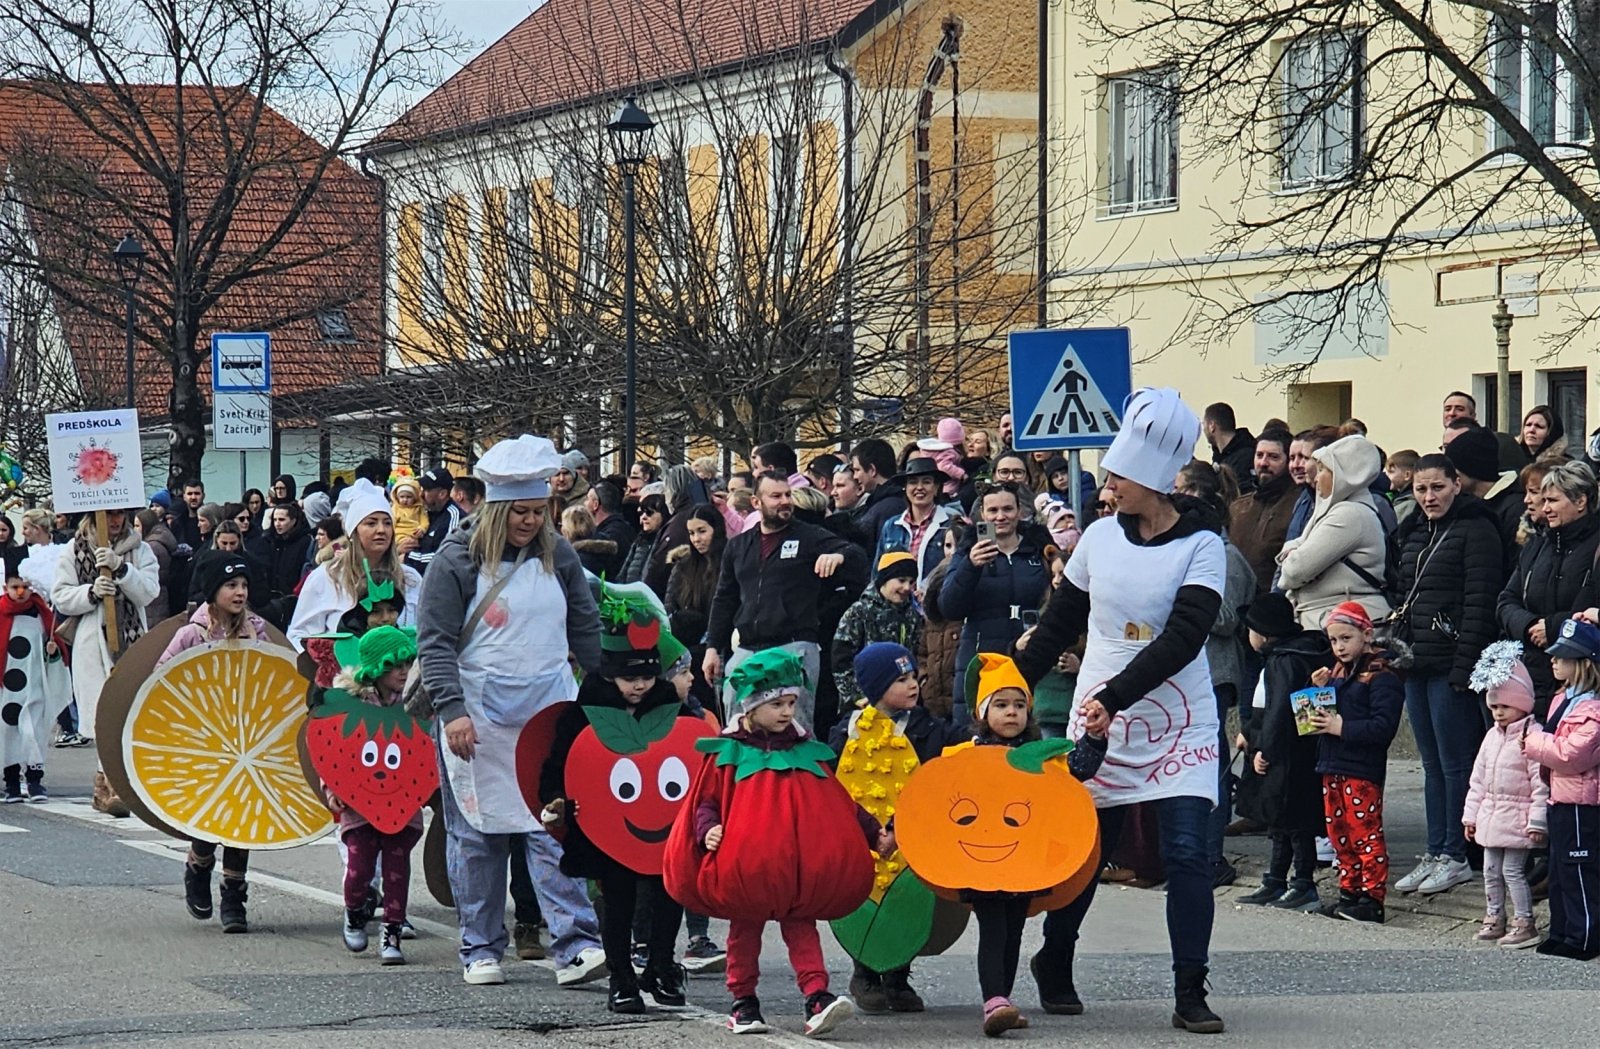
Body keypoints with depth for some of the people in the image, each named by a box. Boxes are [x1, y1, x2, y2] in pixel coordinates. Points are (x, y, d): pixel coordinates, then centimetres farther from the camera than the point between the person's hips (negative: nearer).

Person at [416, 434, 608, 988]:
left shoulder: (557, 556, 7)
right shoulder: (456, 560, -6)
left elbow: (586, 631, 16)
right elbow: (435, 642, -9)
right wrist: (452, 710, -19)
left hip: (548, 713, 2)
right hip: (477, 718, -2)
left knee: (555, 830, -6)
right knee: (476, 835, 5)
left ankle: (576, 947, -11)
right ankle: (481, 951, 14)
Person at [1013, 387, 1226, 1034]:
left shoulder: (1201, 546, -9)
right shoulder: (1101, 537, 3)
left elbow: (1182, 638, -19)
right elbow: (1059, 624, 14)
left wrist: (1113, 697, -26)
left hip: (1179, 723, -3)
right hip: (1098, 718, 3)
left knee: (1186, 852, -10)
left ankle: (1190, 994, -4)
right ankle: (1054, 968, 26)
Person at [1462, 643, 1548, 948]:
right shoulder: (1492, 736, 11)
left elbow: (1541, 783, -17)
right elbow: (1478, 778, 16)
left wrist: (1537, 820, -19)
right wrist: (1471, 815, 15)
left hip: (1517, 817, -8)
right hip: (1490, 816, 8)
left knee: (1513, 870, -6)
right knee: (1491, 869, 13)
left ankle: (1524, 923, 2)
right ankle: (1494, 919, 24)